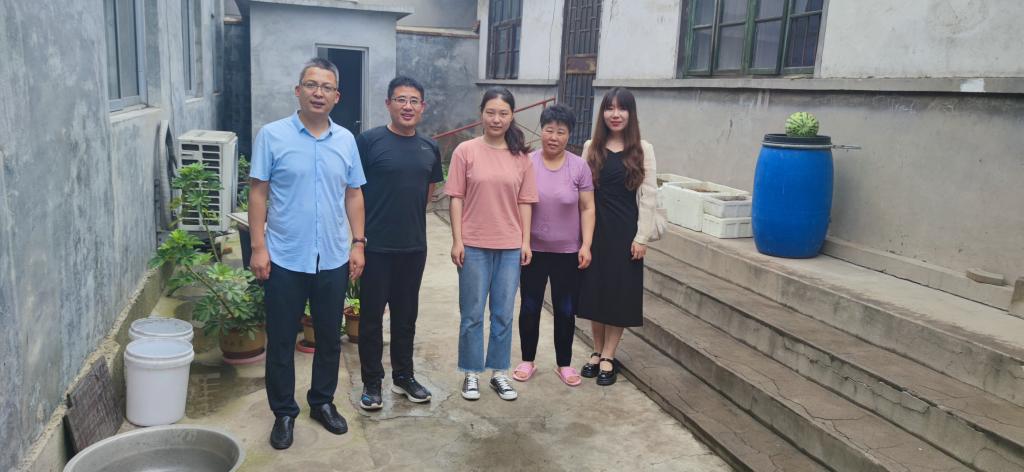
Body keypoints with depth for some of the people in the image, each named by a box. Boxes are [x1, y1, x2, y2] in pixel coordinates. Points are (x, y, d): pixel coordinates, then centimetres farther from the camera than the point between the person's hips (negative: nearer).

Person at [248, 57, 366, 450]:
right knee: (281, 341, 8)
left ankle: (323, 402, 33)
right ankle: (284, 412, 24)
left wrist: (358, 243, 4)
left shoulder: (346, 140, 5)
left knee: (329, 338, 14)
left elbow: (353, 195, 9)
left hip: (333, 260, 3)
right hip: (285, 259, -3)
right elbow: (258, 193, -5)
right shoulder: (272, 135, -5)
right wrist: (258, 247, -10)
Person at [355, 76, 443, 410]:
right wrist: (359, 235, -7)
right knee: (372, 316, 6)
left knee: (406, 315, 15)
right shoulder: (369, 141, -8)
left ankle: (403, 376, 30)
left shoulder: (430, 148, 6)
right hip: (376, 246, -4)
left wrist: (408, 216, 11)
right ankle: (372, 382, 20)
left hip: (414, 246, 4)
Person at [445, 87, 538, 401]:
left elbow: (524, 202, 6)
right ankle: (471, 373, 22)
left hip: (510, 246, 2)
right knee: (472, 314, 8)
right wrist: (457, 240, -7)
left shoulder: (520, 155, 4)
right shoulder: (466, 151, -4)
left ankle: (499, 372, 26)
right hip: (474, 245, -2)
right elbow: (457, 198, -3)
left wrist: (526, 241, 3)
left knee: (504, 314, 11)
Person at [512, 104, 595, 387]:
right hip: (532, 250, 0)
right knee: (530, 308, 10)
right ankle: (528, 361, 27)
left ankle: (564, 364, 26)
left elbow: (587, 209, -1)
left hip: (568, 252, 0)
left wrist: (586, 245, -8)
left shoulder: (579, 167, -3)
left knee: (565, 310, 10)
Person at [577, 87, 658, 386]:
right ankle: (597, 352, 24)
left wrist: (642, 236, -9)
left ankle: (608, 357, 16)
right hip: (595, 228, 2)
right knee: (594, 291, 8)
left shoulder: (642, 150, -3)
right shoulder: (591, 148, 5)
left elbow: (648, 196, -4)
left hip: (625, 230, -2)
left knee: (620, 294, 4)